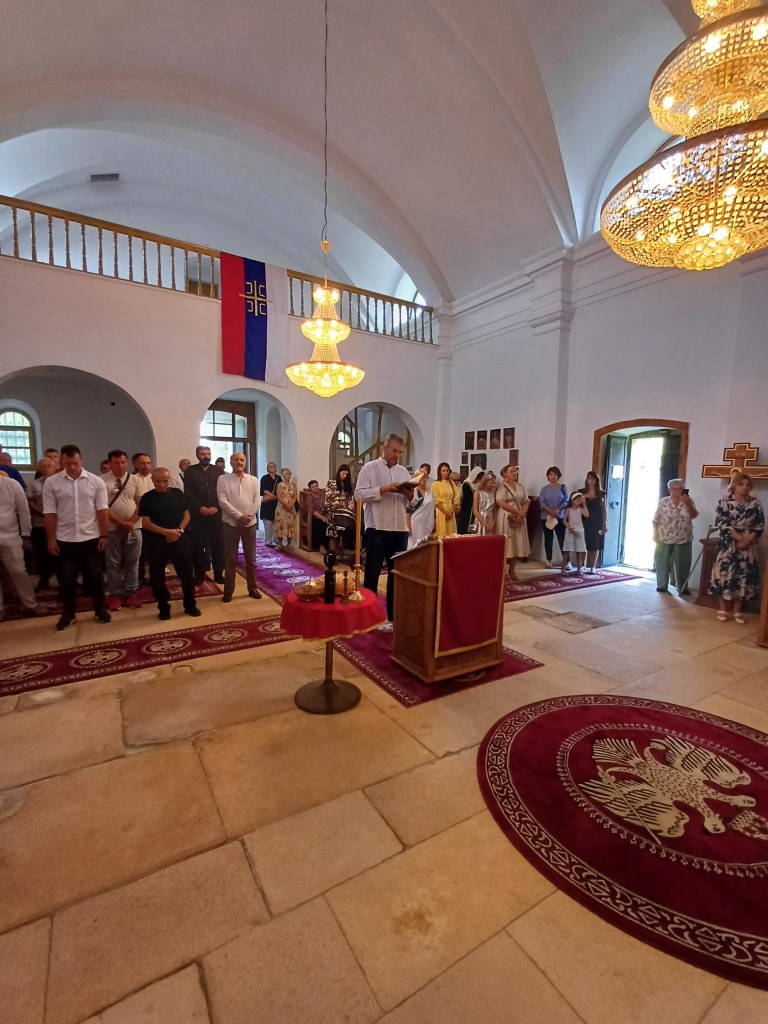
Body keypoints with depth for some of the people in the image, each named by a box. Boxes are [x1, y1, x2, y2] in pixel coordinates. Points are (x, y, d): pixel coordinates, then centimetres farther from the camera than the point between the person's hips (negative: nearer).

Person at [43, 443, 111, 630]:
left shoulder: (96, 481, -3)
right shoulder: (51, 483, -3)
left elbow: (102, 510, -3)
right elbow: (49, 513, -2)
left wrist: (104, 534, -6)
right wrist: (51, 539, -4)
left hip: (91, 538, 0)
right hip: (65, 540, 0)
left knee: (95, 576, 9)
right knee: (67, 579, 9)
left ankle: (100, 610, 22)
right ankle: (68, 614, 24)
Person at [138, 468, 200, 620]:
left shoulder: (177, 493, 3)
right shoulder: (147, 498, -2)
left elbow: (186, 514, 5)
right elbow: (145, 523, -7)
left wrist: (179, 530, -11)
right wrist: (166, 532, -17)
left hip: (180, 539, 1)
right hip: (156, 542, -1)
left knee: (187, 573, 4)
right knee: (157, 576, 7)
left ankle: (190, 605, 19)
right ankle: (164, 608, 23)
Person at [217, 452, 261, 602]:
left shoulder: (253, 480, 8)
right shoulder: (223, 479, -1)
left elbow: (256, 501, 2)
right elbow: (223, 501, -10)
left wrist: (248, 516, -12)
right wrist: (239, 516, -17)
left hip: (250, 523, 2)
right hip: (231, 523, -2)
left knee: (251, 558, 10)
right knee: (230, 559, 5)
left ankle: (252, 588, 21)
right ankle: (228, 591, 15)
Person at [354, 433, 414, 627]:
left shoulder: (403, 471, 15)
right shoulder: (369, 468, 0)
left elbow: (412, 500, 15)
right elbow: (359, 494, -11)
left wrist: (409, 495, -8)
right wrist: (385, 489, -19)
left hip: (400, 529, 5)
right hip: (377, 529, -5)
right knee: (372, 572, 3)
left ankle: (393, 615, 22)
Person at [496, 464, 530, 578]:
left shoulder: (520, 486, 13)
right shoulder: (502, 486, -6)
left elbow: (526, 502, 10)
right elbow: (501, 503, -16)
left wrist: (523, 513, -9)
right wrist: (518, 511, -16)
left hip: (519, 518, 6)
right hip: (506, 518, -6)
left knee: (517, 545, 6)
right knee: (505, 545, -5)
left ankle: (511, 571, 15)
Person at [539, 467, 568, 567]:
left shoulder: (563, 487, 5)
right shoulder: (544, 489, 6)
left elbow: (566, 501, -1)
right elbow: (542, 503, -3)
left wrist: (558, 510, -17)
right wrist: (550, 512, -19)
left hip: (560, 517, -1)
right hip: (546, 517, 1)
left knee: (562, 539, -4)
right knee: (548, 539, 6)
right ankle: (548, 560, 12)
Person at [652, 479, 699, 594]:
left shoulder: (689, 502, 2)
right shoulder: (663, 502, -3)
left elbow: (693, 515, -15)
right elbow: (656, 520, 0)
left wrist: (687, 502, -27)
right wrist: (655, 535, -3)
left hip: (683, 539, 1)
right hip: (664, 539, -1)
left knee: (682, 564, 8)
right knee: (662, 563, 7)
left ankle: (682, 587, 21)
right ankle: (662, 586, 20)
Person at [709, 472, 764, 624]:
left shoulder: (755, 503, 6)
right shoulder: (724, 502, -3)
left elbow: (760, 524, 5)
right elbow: (722, 523, -10)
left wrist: (749, 539, -11)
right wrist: (740, 538, -17)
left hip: (748, 544, 3)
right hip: (728, 543, -3)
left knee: (744, 575, 5)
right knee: (725, 573, -4)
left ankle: (737, 611, 15)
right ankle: (723, 609, 6)